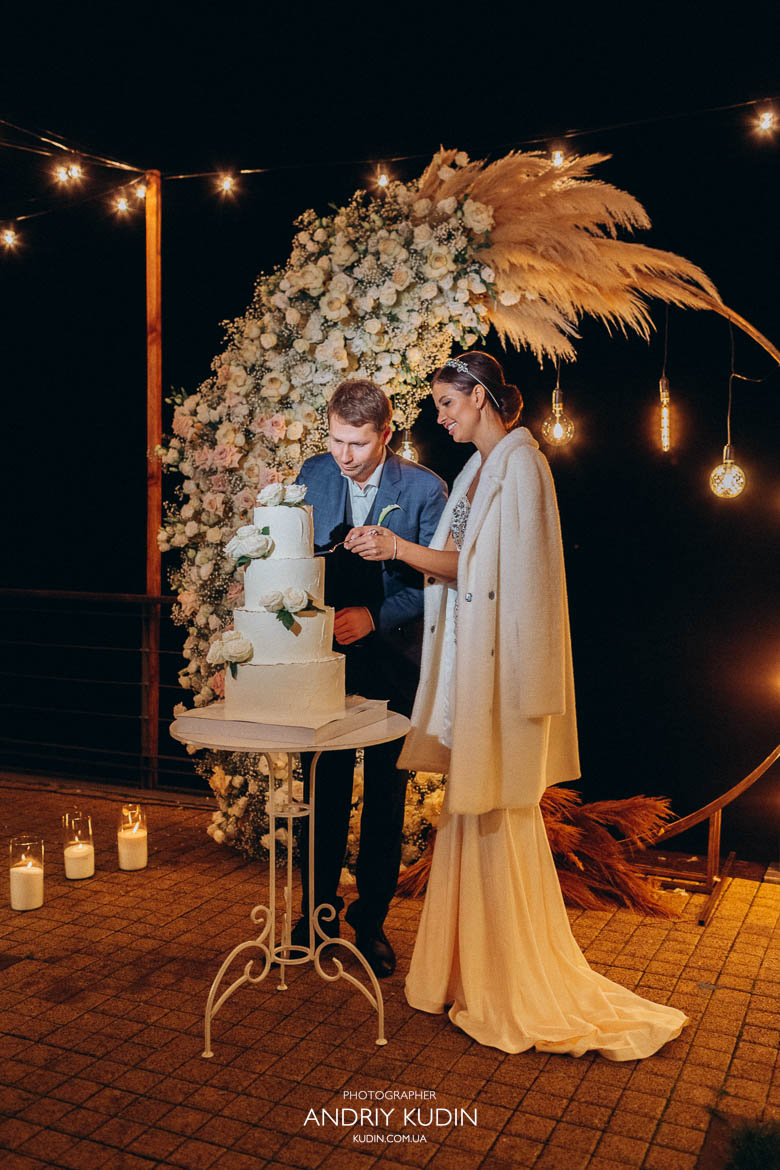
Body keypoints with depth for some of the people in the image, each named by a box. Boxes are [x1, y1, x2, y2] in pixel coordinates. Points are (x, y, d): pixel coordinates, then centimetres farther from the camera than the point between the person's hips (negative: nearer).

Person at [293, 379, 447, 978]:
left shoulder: (424, 489, -10)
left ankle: (371, 921, 25)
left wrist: (374, 616, -21)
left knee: (386, 796, 9)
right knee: (323, 789, 11)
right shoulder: (314, 474, 0)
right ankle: (318, 911, 28)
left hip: (392, 659, -2)